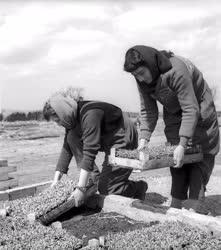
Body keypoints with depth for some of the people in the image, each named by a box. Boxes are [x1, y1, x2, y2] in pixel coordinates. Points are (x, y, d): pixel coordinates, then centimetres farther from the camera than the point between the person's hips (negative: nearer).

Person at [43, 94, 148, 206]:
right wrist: (56, 179, -4)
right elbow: (67, 149, 0)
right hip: (109, 144, 9)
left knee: (105, 188, -9)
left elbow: (90, 152, -35)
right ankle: (94, 178, -1)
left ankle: (138, 188, 16)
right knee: (71, 138, -6)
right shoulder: (73, 118, -3)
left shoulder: (90, 115, -31)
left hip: (124, 143, -9)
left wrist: (80, 188, -35)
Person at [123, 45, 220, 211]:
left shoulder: (177, 70, -37)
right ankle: (175, 208, 6)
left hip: (199, 113, -5)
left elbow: (191, 109, -36)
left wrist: (182, 145, -38)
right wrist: (144, 138, -20)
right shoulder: (143, 80, -15)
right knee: (178, 161, 2)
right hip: (174, 116, 5)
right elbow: (148, 111, -9)